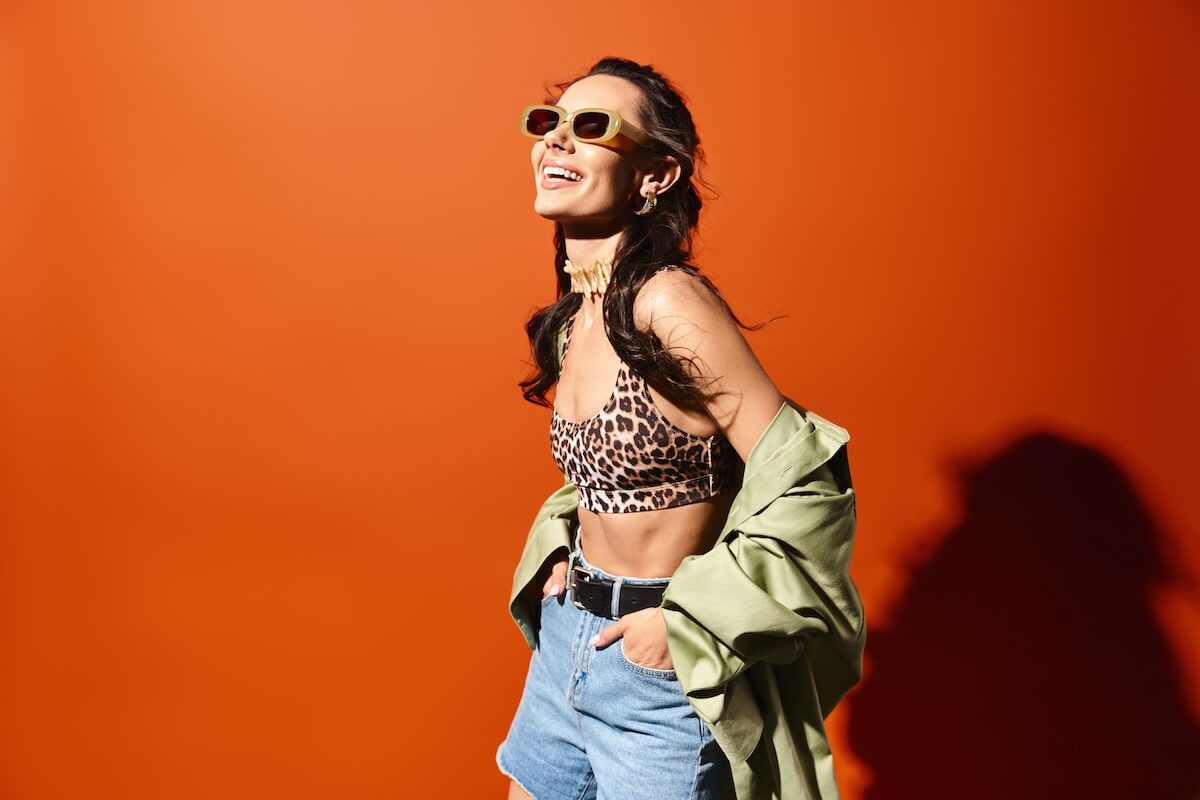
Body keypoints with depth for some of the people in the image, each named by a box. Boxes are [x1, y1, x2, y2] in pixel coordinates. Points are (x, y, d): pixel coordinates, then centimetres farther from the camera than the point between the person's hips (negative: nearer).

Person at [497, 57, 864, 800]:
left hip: (655, 663, -7)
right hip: (567, 634, 7)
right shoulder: (571, 319, 2)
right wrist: (565, 551, 5)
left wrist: (687, 623, -18)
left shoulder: (668, 302, -22)